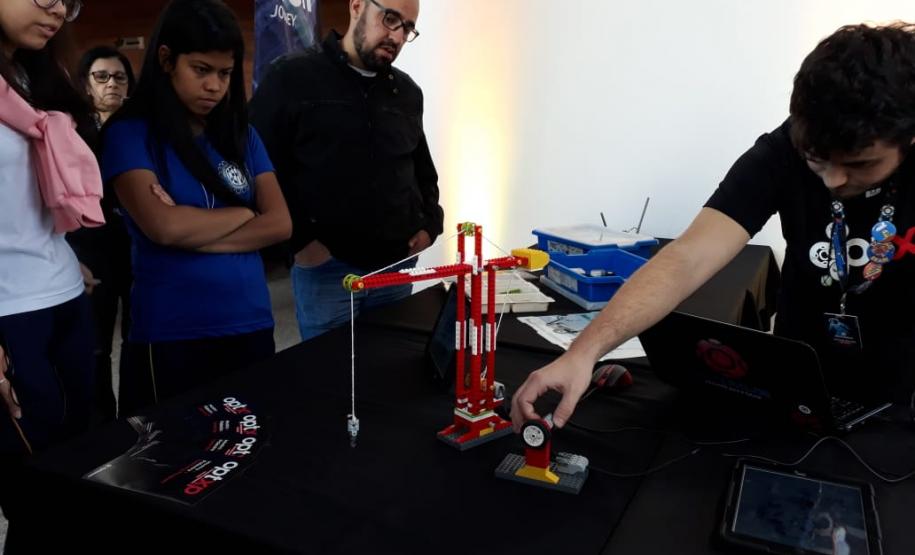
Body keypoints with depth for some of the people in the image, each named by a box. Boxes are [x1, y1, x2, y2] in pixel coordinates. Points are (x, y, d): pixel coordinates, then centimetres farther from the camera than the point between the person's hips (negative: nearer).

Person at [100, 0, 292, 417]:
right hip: (171, 335, -4)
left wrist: (195, 232, -11)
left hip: (251, 325, 4)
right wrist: (245, 212, -4)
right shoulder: (130, 133, -4)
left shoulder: (241, 135, 9)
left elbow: (280, 224, -1)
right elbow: (165, 227, -18)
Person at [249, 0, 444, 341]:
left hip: (396, 267, 5)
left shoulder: (407, 92, 12)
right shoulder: (292, 78, -4)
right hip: (325, 269, -4)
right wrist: (298, 239, -11)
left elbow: (423, 170, 23)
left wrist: (429, 224, 9)